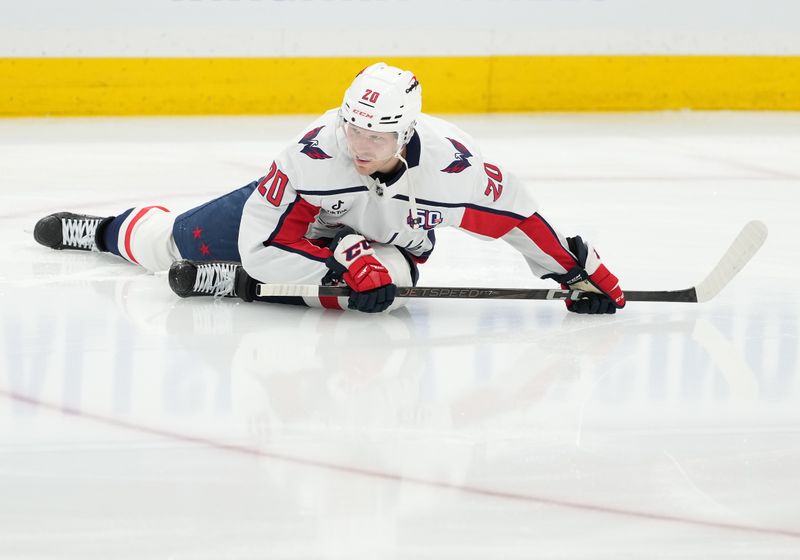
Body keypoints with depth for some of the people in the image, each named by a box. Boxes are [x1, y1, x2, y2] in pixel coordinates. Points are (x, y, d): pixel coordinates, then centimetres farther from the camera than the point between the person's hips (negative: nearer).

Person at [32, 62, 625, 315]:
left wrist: (578, 271, -21)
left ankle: (231, 281, -24)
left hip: (392, 237, 1)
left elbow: (516, 213, -23)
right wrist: (344, 254, -44)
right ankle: (112, 231, 46)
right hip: (306, 213, 0)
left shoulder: (452, 166, -38)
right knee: (172, 242, 10)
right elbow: (263, 243, -35)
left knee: (383, 286, -36)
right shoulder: (315, 154, -40)